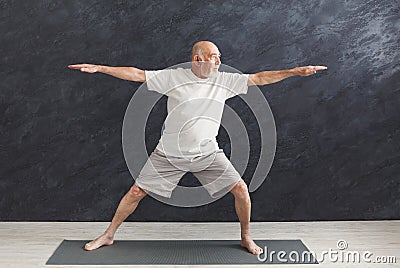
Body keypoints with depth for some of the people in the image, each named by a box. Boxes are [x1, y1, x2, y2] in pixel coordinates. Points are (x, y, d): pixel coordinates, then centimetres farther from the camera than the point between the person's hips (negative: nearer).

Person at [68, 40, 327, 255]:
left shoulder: (224, 80, 0)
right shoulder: (173, 77, -7)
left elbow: (259, 78, 1)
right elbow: (136, 74, -7)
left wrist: (295, 71, -2)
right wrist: (99, 68, -11)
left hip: (208, 154, 2)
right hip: (169, 154, -1)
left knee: (241, 190, -6)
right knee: (136, 192, 2)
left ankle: (246, 237, 19)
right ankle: (109, 235, 24)